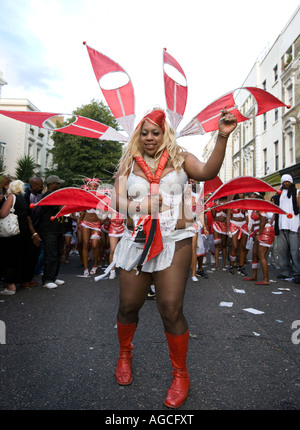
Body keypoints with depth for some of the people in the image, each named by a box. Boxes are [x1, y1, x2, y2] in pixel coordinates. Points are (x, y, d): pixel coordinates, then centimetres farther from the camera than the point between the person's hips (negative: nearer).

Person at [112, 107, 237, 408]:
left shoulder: (180, 159, 7)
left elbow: (208, 171, -13)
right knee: (128, 306, 11)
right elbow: (119, 202, 1)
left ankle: (180, 375, 22)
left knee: (171, 310, -3)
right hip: (136, 242, 3)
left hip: (173, 242, -2)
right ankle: (124, 355, 41)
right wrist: (148, 206, -14)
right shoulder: (128, 165, 11)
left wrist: (222, 136, -25)